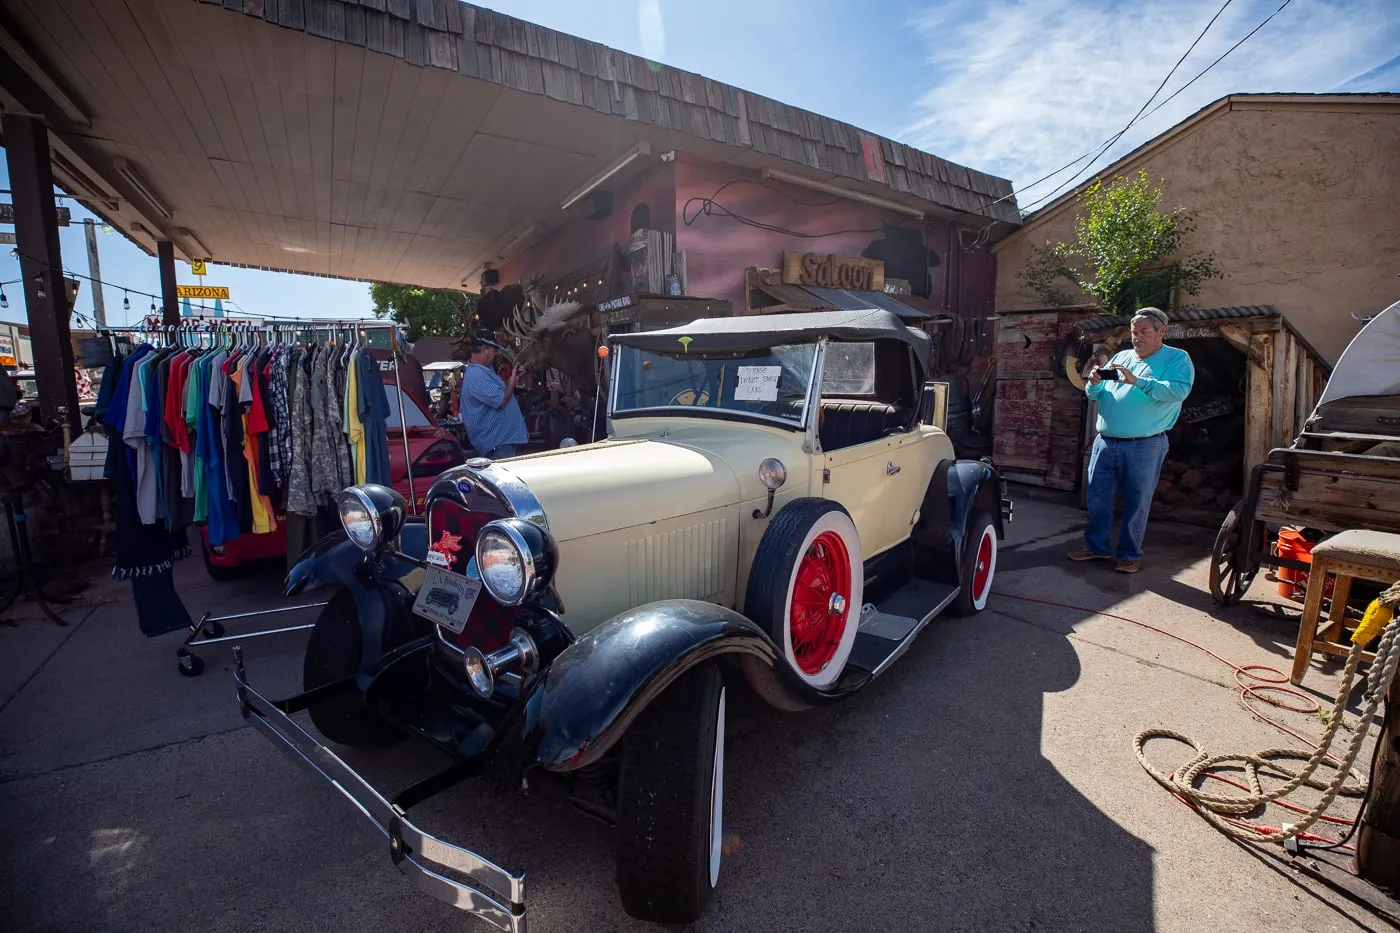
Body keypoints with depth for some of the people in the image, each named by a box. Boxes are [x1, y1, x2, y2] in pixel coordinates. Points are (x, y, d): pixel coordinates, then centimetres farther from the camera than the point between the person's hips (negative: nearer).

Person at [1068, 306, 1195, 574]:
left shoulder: (1177, 359, 0)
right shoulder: (1120, 357, 15)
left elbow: (1179, 391, -19)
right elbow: (1094, 396, 14)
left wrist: (1136, 380, -26)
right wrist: (1094, 383, -8)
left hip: (1144, 446, -5)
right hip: (1105, 442, 5)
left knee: (1137, 503, 4)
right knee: (1097, 498, 9)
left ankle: (1130, 555, 16)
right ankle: (1097, 546, 23)